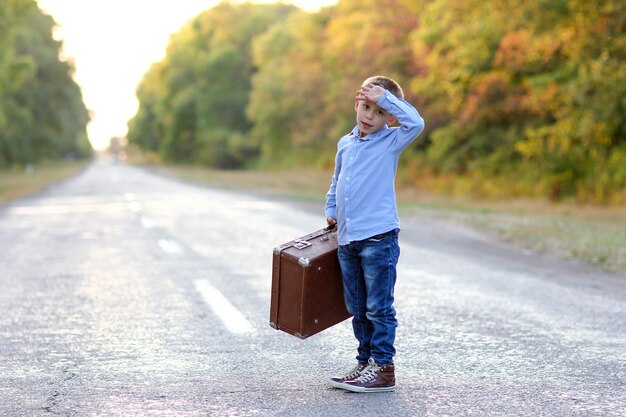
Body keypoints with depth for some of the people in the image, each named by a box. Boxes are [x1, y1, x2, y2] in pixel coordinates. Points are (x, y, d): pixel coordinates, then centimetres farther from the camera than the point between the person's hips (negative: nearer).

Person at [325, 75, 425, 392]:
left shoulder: (391, 141, -2)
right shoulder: (345, 144, 14)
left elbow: (415, 123, -21)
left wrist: (385, 97, -15)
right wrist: (331, 211, 19)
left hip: (378, 237, -6)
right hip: (347, 239, 6)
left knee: (379, 307, -4)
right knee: (358, 309, 13)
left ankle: (383, 367, 2)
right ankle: (365, 362, 23)